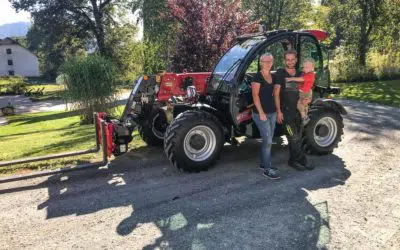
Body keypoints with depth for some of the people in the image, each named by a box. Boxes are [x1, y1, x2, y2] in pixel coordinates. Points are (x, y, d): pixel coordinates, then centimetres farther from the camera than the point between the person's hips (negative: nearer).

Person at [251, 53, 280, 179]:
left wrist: (277, 110, 10)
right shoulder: (258, 76, -10)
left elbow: (273, 94, 16)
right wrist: (261, 113, -19)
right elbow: (255, 95, -15)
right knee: (268, 141, -8)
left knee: (267, 140, 13)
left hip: (272, 112, 7)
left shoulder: (273, 77, 12)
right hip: (261, 113, -7)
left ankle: (264, 163, 25)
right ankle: (267, 169, -1)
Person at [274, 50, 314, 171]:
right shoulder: (280, 73, -4)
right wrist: (278, 111, -14)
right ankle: (302, 160, 8)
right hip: (285, 111, -6)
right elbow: (276, 94, -8)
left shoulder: (300, 74, 12)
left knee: (298, 138, 10)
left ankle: (294, 160, 21)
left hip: (298, 111, 6)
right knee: (294, 138, -6)